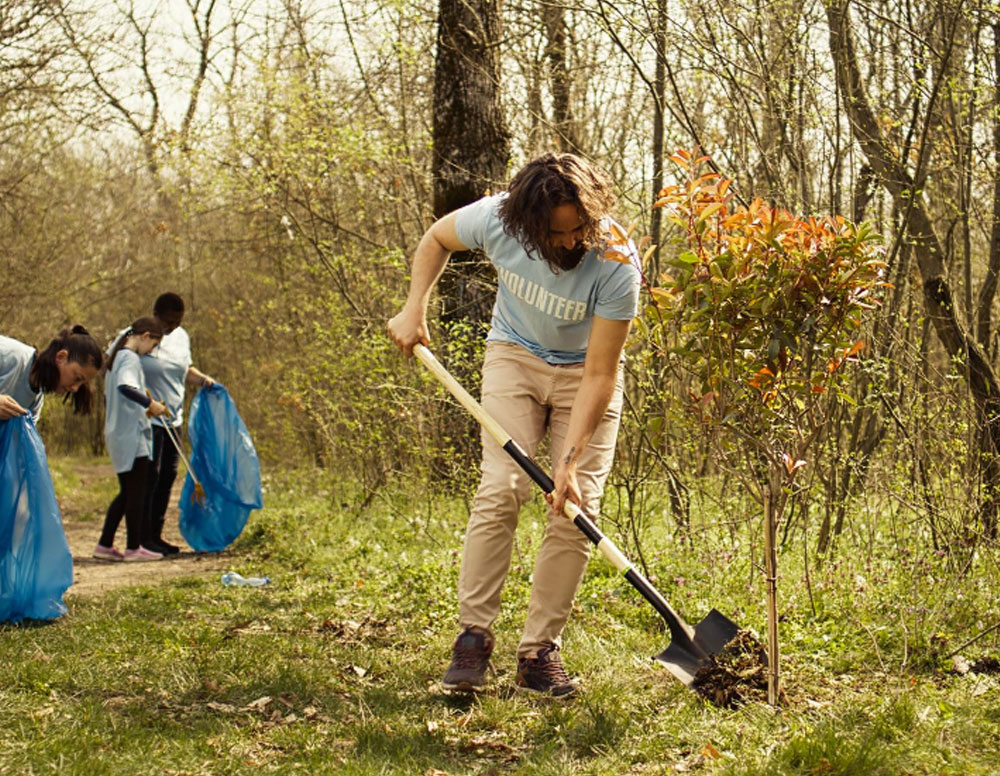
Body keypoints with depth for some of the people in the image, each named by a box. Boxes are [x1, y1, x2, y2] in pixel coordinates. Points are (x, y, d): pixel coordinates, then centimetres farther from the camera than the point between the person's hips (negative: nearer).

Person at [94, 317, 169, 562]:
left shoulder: (118, 357, 17)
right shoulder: (130, 358, -13)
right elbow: (125, 387, -33)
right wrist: (151, 404, -26)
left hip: (117, 434, 10)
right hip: (132, 435, -10)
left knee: (127, 492, 14)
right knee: (136, 492, -2)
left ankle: (104, 545, 14)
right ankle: (134, 548, 2)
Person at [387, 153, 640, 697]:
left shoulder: (616, 265, -32)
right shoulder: (497, 218, -25)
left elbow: (599, 377, -28)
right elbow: (436, 238, 0)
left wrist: (569, 459, -32)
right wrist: (414, 310, -8)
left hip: (584, 372, -1)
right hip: (515, 356, 1)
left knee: (577, 508, -10)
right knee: (501, 489, -16)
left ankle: (539, 651, -2)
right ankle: (473, 635, -9)